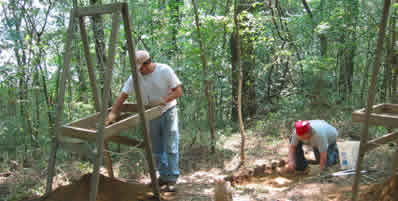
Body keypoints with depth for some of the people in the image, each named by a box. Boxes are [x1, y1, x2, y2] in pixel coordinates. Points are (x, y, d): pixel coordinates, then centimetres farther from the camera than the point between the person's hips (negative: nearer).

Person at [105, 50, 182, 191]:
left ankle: (172, 179, 3)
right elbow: (123, 95, -13)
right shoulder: (135, 76, -10)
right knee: (156, 149, 11)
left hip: (168, 112, -4)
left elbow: (178, 91, -15)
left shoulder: (165, 70, -17)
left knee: (170, 147, -5)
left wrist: (163, 100, -29)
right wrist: (113, 113, -24)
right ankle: (164, 176, 24)